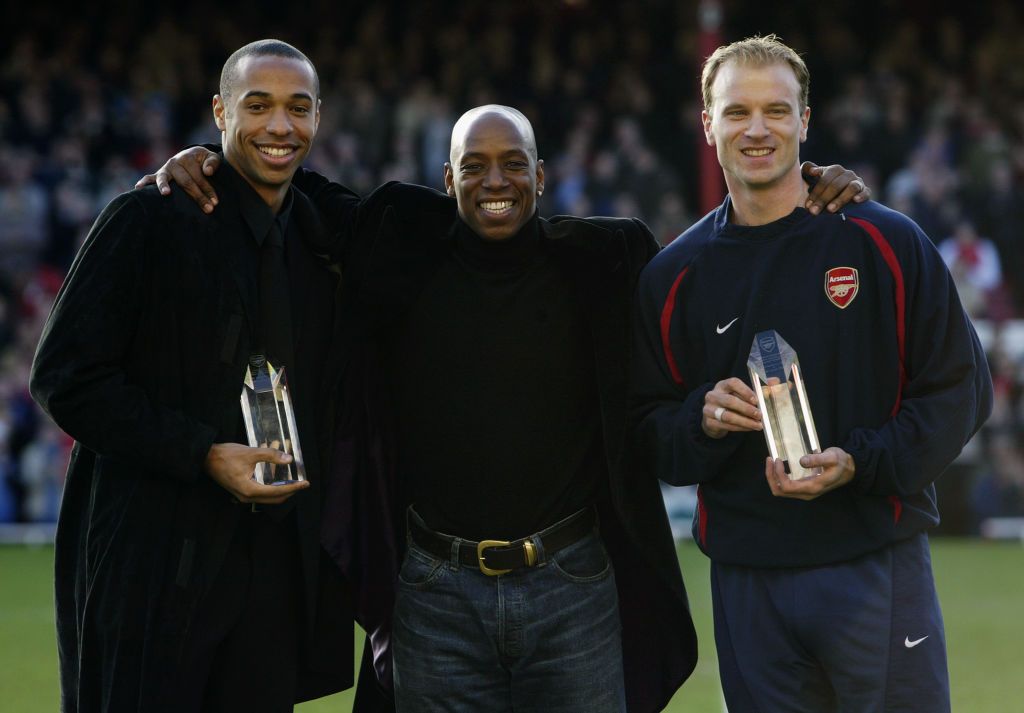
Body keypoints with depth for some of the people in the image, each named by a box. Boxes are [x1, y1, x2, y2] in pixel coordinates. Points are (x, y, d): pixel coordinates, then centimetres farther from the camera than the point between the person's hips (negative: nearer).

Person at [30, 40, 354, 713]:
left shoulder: (322, 237, 13)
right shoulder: (149, 220, -6)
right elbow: (64, 378, -10)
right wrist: (204, 456, -17)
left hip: (277, 572, 5)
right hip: (153, 561, -5)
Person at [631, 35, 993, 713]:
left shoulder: (885, 243, 0)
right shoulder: (675, 275, 7)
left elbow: (960, 389, -1)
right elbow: (645, 427, 10)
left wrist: (859, 464, -14)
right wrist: (703, 421, -12)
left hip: (878, 567, -2)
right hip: (745, 577, 2)